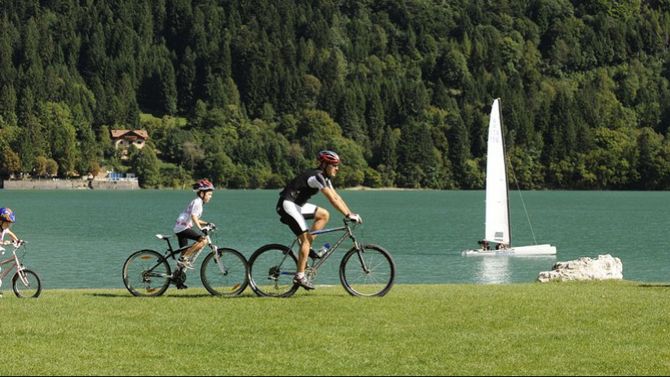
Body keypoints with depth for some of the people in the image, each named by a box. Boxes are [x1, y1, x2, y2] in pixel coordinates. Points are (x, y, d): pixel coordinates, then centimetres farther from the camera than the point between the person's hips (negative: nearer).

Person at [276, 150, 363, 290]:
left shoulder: (324, 178, 11)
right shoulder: (317, 176, -19)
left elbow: (337, 197, 12)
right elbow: (332, 199, -24)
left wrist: (351, 213, 4)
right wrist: (348, 215, -24)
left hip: (297, 205, 10)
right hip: (287, 204, -10)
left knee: (324, 215, 7)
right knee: (305, 238, -13)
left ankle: (306, 247, 7)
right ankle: (299, 276, -11)